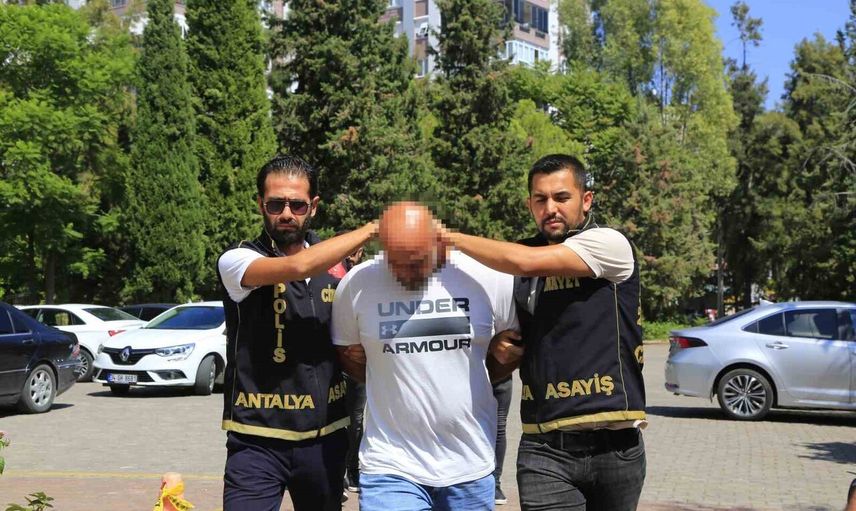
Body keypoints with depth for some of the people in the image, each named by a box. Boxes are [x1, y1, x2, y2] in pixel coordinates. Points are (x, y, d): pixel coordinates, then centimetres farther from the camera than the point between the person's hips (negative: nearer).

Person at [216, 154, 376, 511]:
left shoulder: (335, 266, 8)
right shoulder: (236, 261, -7)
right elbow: (298, 266, -26)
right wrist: (372, 229, -19)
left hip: (325, 437, 5)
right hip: (257, 439, -4)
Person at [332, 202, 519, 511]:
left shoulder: (489, 277, -6)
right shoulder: (357, 283, -5)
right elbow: (347, 354, 11)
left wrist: (473, 378, 3)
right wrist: (395, 383, 3)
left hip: (471, 467, 1)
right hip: (390, 465, -1)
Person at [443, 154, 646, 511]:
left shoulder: (609, 244, -5)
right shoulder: (517, 263, 11)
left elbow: (528, 262, -21)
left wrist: (451, 237, -11)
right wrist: (503, 352, 0)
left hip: (614, 444, -3)